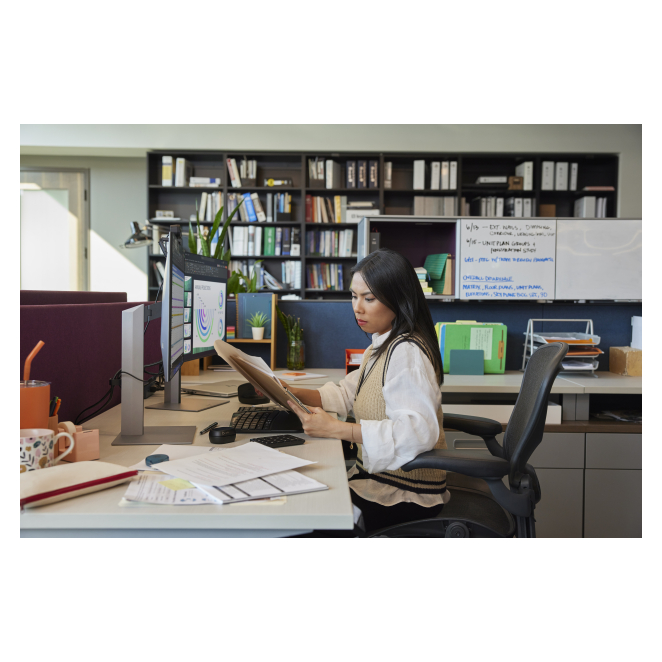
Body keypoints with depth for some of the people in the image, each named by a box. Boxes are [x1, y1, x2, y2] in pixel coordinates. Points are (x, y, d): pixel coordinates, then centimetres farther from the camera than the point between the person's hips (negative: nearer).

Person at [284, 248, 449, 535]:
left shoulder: (406, 352, -22)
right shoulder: (382, 345, 11)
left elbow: (419, 430, -34)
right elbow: (347, 394, 14)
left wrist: (335, 429, -35)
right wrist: (293, 393, -2)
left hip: (404, 496, -9)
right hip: (379, 475, 9)